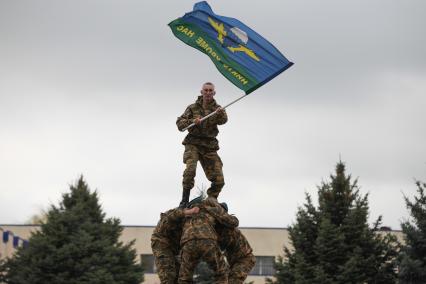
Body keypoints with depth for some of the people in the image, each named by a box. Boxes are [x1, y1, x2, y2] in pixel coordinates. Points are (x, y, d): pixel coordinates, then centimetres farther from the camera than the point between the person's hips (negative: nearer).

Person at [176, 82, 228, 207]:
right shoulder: (193, 108, 8)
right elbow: (180, 123, 0)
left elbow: (223, 121, -14)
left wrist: (221, 114, -38)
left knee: (219, 180, -3)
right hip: (193, 144, -2)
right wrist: (192, 121, -19)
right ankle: (185, 200, -23)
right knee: (190, 169, -29)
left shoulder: (217, 109, 8)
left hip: (210, 147, 2)